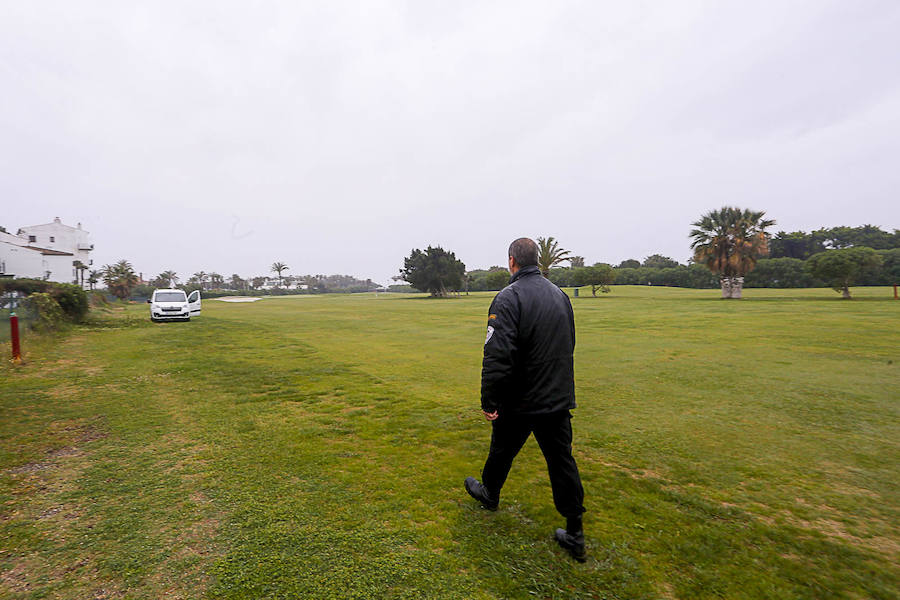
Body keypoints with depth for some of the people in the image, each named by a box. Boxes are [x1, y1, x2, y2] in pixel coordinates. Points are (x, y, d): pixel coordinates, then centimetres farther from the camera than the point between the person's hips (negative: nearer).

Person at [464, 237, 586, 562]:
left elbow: (497, 356, -25)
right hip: (560, 399, 6)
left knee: (502, 450, 19)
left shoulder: (509, 298, -18)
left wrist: (489, 401, -17)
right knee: (561, 460, 13)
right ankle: (575, 535, 19)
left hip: (521, 401, -5)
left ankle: (490, 494, 44)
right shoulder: (560, 294, 7)